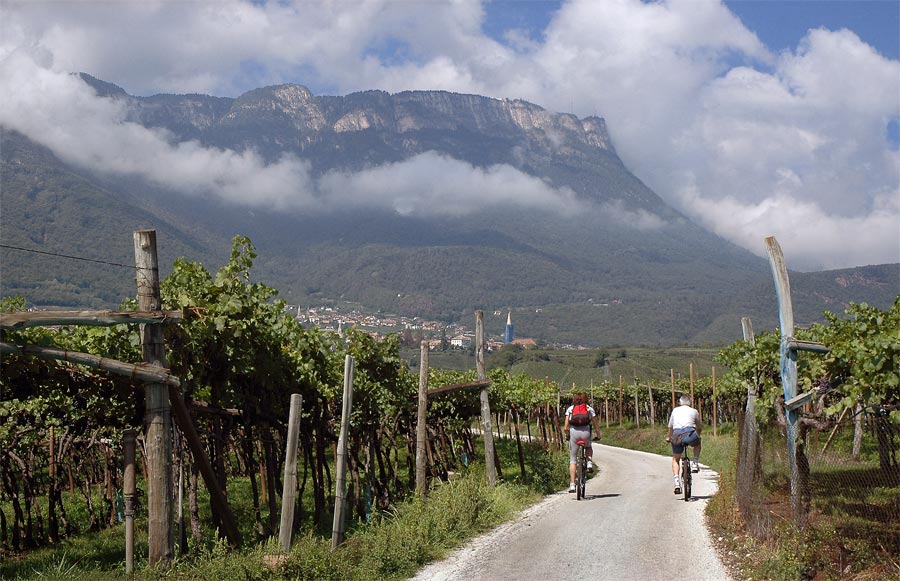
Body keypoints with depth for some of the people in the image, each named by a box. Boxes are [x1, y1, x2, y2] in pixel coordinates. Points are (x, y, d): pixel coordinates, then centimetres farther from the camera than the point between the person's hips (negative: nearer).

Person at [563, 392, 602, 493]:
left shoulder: (570, 409, 15)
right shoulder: (589, 409, 16)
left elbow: (566, 428, 7)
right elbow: (596, 426, 11)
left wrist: (567, 436, 24)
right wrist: (598, 436, 26)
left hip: (574, 432, 0)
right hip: (586, 432, 0)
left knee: (572, 459, 9)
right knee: (589, 448, 35)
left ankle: (572, 484, -1)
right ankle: (589, 463, 7)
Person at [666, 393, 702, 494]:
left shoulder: (675, 410, 23)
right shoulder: (694, 411, 21)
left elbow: (670, 427, 33)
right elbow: (699, 428, 34)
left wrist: (669, 437, 52)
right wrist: (697, 436, 56)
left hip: (677, 435, 1)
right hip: (690, 434, -1)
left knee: (675, 459, 19)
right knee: (697, 444, 36)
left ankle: (677, 481, 2)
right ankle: (695, 464, 22)